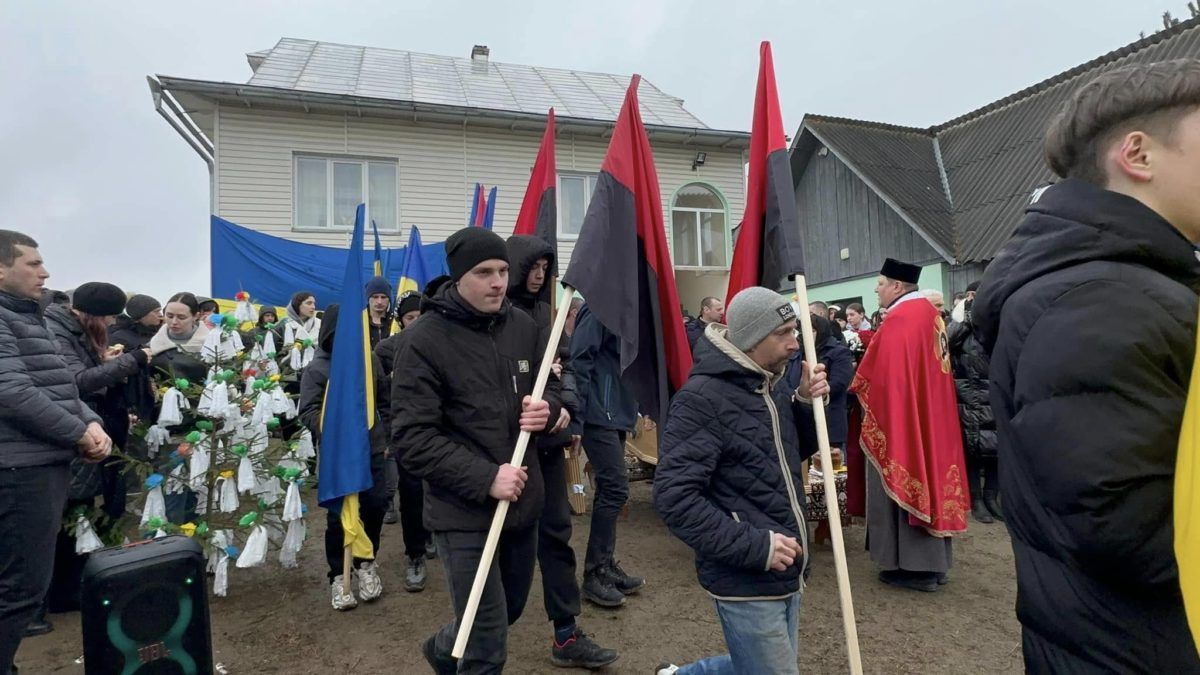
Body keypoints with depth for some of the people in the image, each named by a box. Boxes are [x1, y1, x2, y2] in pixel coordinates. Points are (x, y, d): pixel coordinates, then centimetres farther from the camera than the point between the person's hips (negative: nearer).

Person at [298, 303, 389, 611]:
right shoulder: (317, 368, -6)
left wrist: (384, 437, 13)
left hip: (372, 450, 3)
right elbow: (307, 411, -11)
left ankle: (366, 562, 31)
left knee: (375, 506, 7)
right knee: (338, 514, 4)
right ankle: (339, 574, 21)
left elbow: (384, 400, 12)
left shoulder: (370, 359, 3)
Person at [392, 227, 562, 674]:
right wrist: (485, 478, -23)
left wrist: (546, 407, -10)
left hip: (523, 503, 6)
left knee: (510, 610, 26)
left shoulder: (522, 326, 1)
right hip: (464, 513, -6)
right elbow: (412, 439, -17)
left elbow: (551, 387, 14)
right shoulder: (425, 339, -14)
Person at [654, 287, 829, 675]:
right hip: (747, 581, -8)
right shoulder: (702, 398, -20)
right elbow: (674, 497, -23)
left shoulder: (774, 383, 6)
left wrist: (805, 403, -1)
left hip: (787, 573, 9)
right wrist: (754, 546, -25)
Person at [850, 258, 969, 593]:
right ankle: (933, 562, 25)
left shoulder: (899, 320, -19)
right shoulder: (929, 312, 10)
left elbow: (885, 372, -19)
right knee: (926, 469, 15)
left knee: (904, 480, -1)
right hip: (930, 416, 10)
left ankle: (915, 567, 8)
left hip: (901, 418, -9)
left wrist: (859, 388, -3)